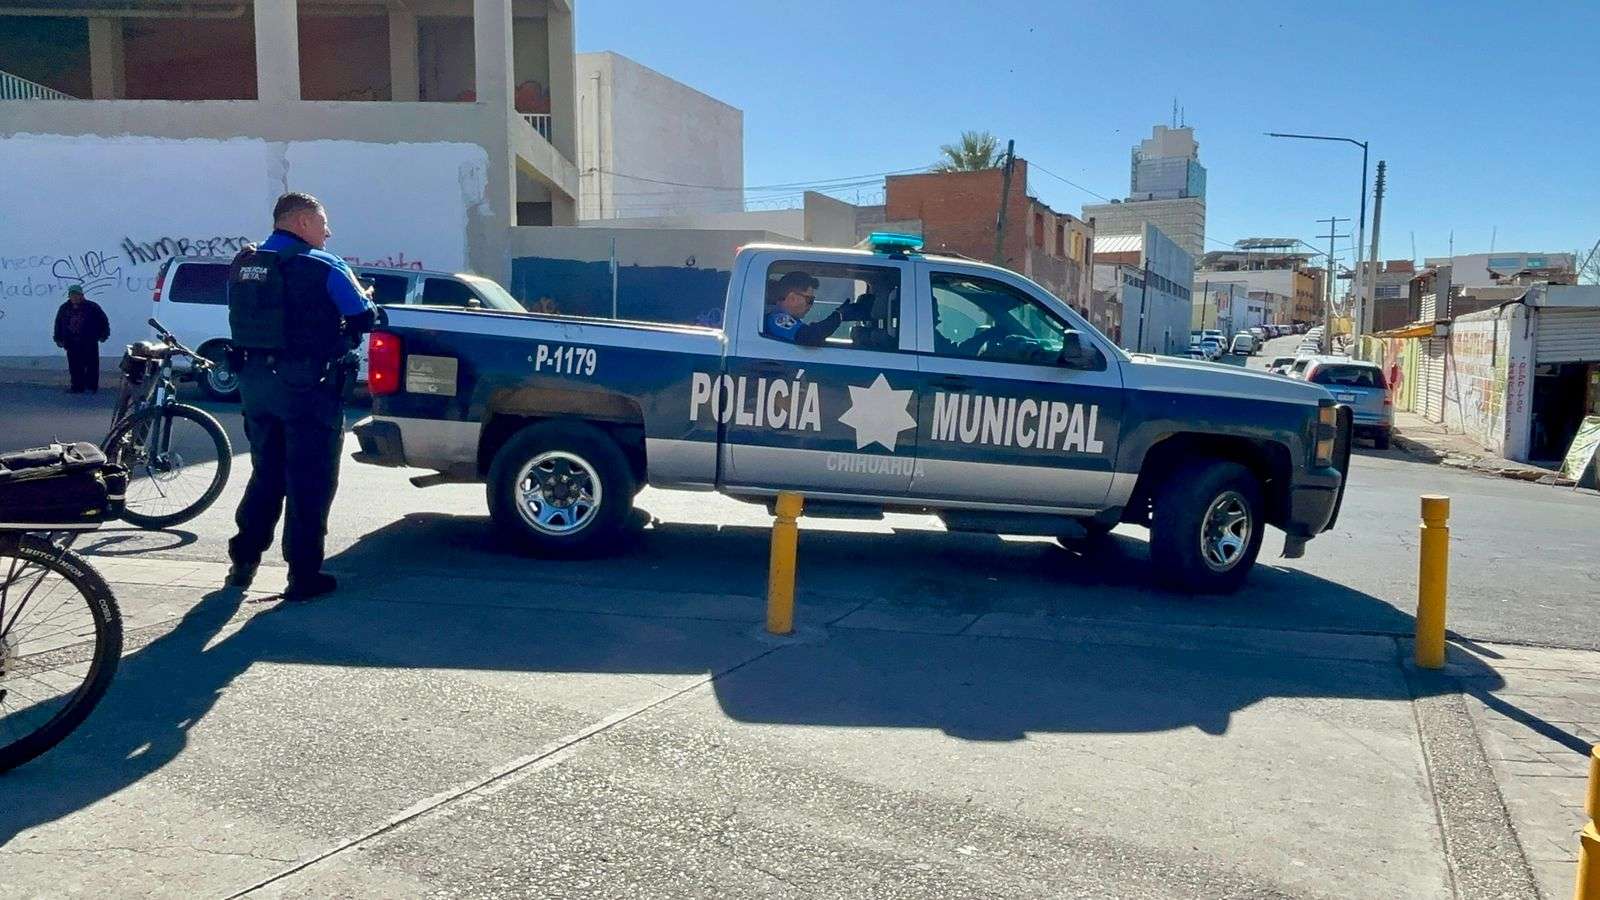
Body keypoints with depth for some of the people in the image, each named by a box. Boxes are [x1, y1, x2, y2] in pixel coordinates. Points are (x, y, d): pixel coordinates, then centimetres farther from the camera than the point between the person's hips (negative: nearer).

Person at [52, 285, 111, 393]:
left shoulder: (92, 307, -4)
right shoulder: (64, 308, 7)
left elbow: (103, 321, 1)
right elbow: (58, 324, 16)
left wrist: (103, 335, -3)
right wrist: (58, 339, 13)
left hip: (89, 343, -3)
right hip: (72, 343, 3)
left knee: (91, 365, -1)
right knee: (74, 366, 4)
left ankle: (92, 387, 7)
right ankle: (77, 386, 12)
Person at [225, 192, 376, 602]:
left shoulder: (242, 264, 9)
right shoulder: (323, 266, -11)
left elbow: (246, 320, 16)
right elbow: (363, 319, -5)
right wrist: (367, 298, 15)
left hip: (254, 380, 7)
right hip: (306, 385, -6)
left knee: (266, 473, 20)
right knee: (309, 482, 1)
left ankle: (243, 560, 24)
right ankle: (304, 575, 4)